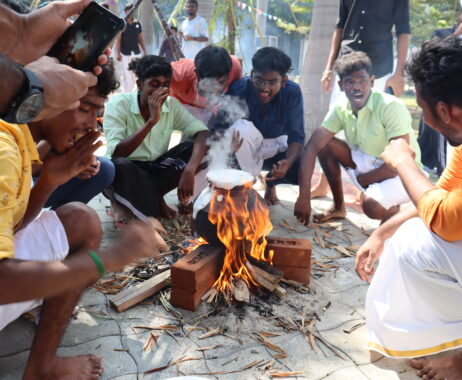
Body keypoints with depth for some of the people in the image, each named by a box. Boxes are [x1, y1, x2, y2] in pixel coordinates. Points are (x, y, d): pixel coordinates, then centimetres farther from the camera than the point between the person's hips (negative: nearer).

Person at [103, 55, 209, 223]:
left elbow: (203, 133, -16)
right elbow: (115, 154, -28)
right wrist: (151, 121, -33)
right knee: (119, 165, -39)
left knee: (195, 149, -18)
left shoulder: (172, 105, -5)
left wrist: (190, 170, -33)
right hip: (125, 173, -4)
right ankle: (119, 202, -6)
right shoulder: (118, 104, -17)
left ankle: (152, 195, -7)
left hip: (155, 170, 4)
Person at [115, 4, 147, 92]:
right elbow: (118, 39, -6)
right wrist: (117, 53, -14)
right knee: (127, 74, -1)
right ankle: (126, 93, 7)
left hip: (137, 53, 4)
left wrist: (145, 52, 10)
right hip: (125, 54, -4)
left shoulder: (137, 23, 9)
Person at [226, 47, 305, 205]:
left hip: (277, 145, 2)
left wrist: (288, 162, -42)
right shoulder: (239, 88, -25)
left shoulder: (292, 92, -22)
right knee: (242, 128, -36)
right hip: (247, 146, -1)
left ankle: (271, 183, 12)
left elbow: (296, 136, -22)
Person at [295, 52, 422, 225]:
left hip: (402, 174, -6)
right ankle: (339, 207, 5)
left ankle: (393, 209, 5)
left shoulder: (391, 106, -25)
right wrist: (303, 196, -26)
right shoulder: (340, 110, -9)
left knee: (371, 204, -34)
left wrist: (361, 181, -14)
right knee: (325, 144, -10)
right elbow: (312, 147, -16)